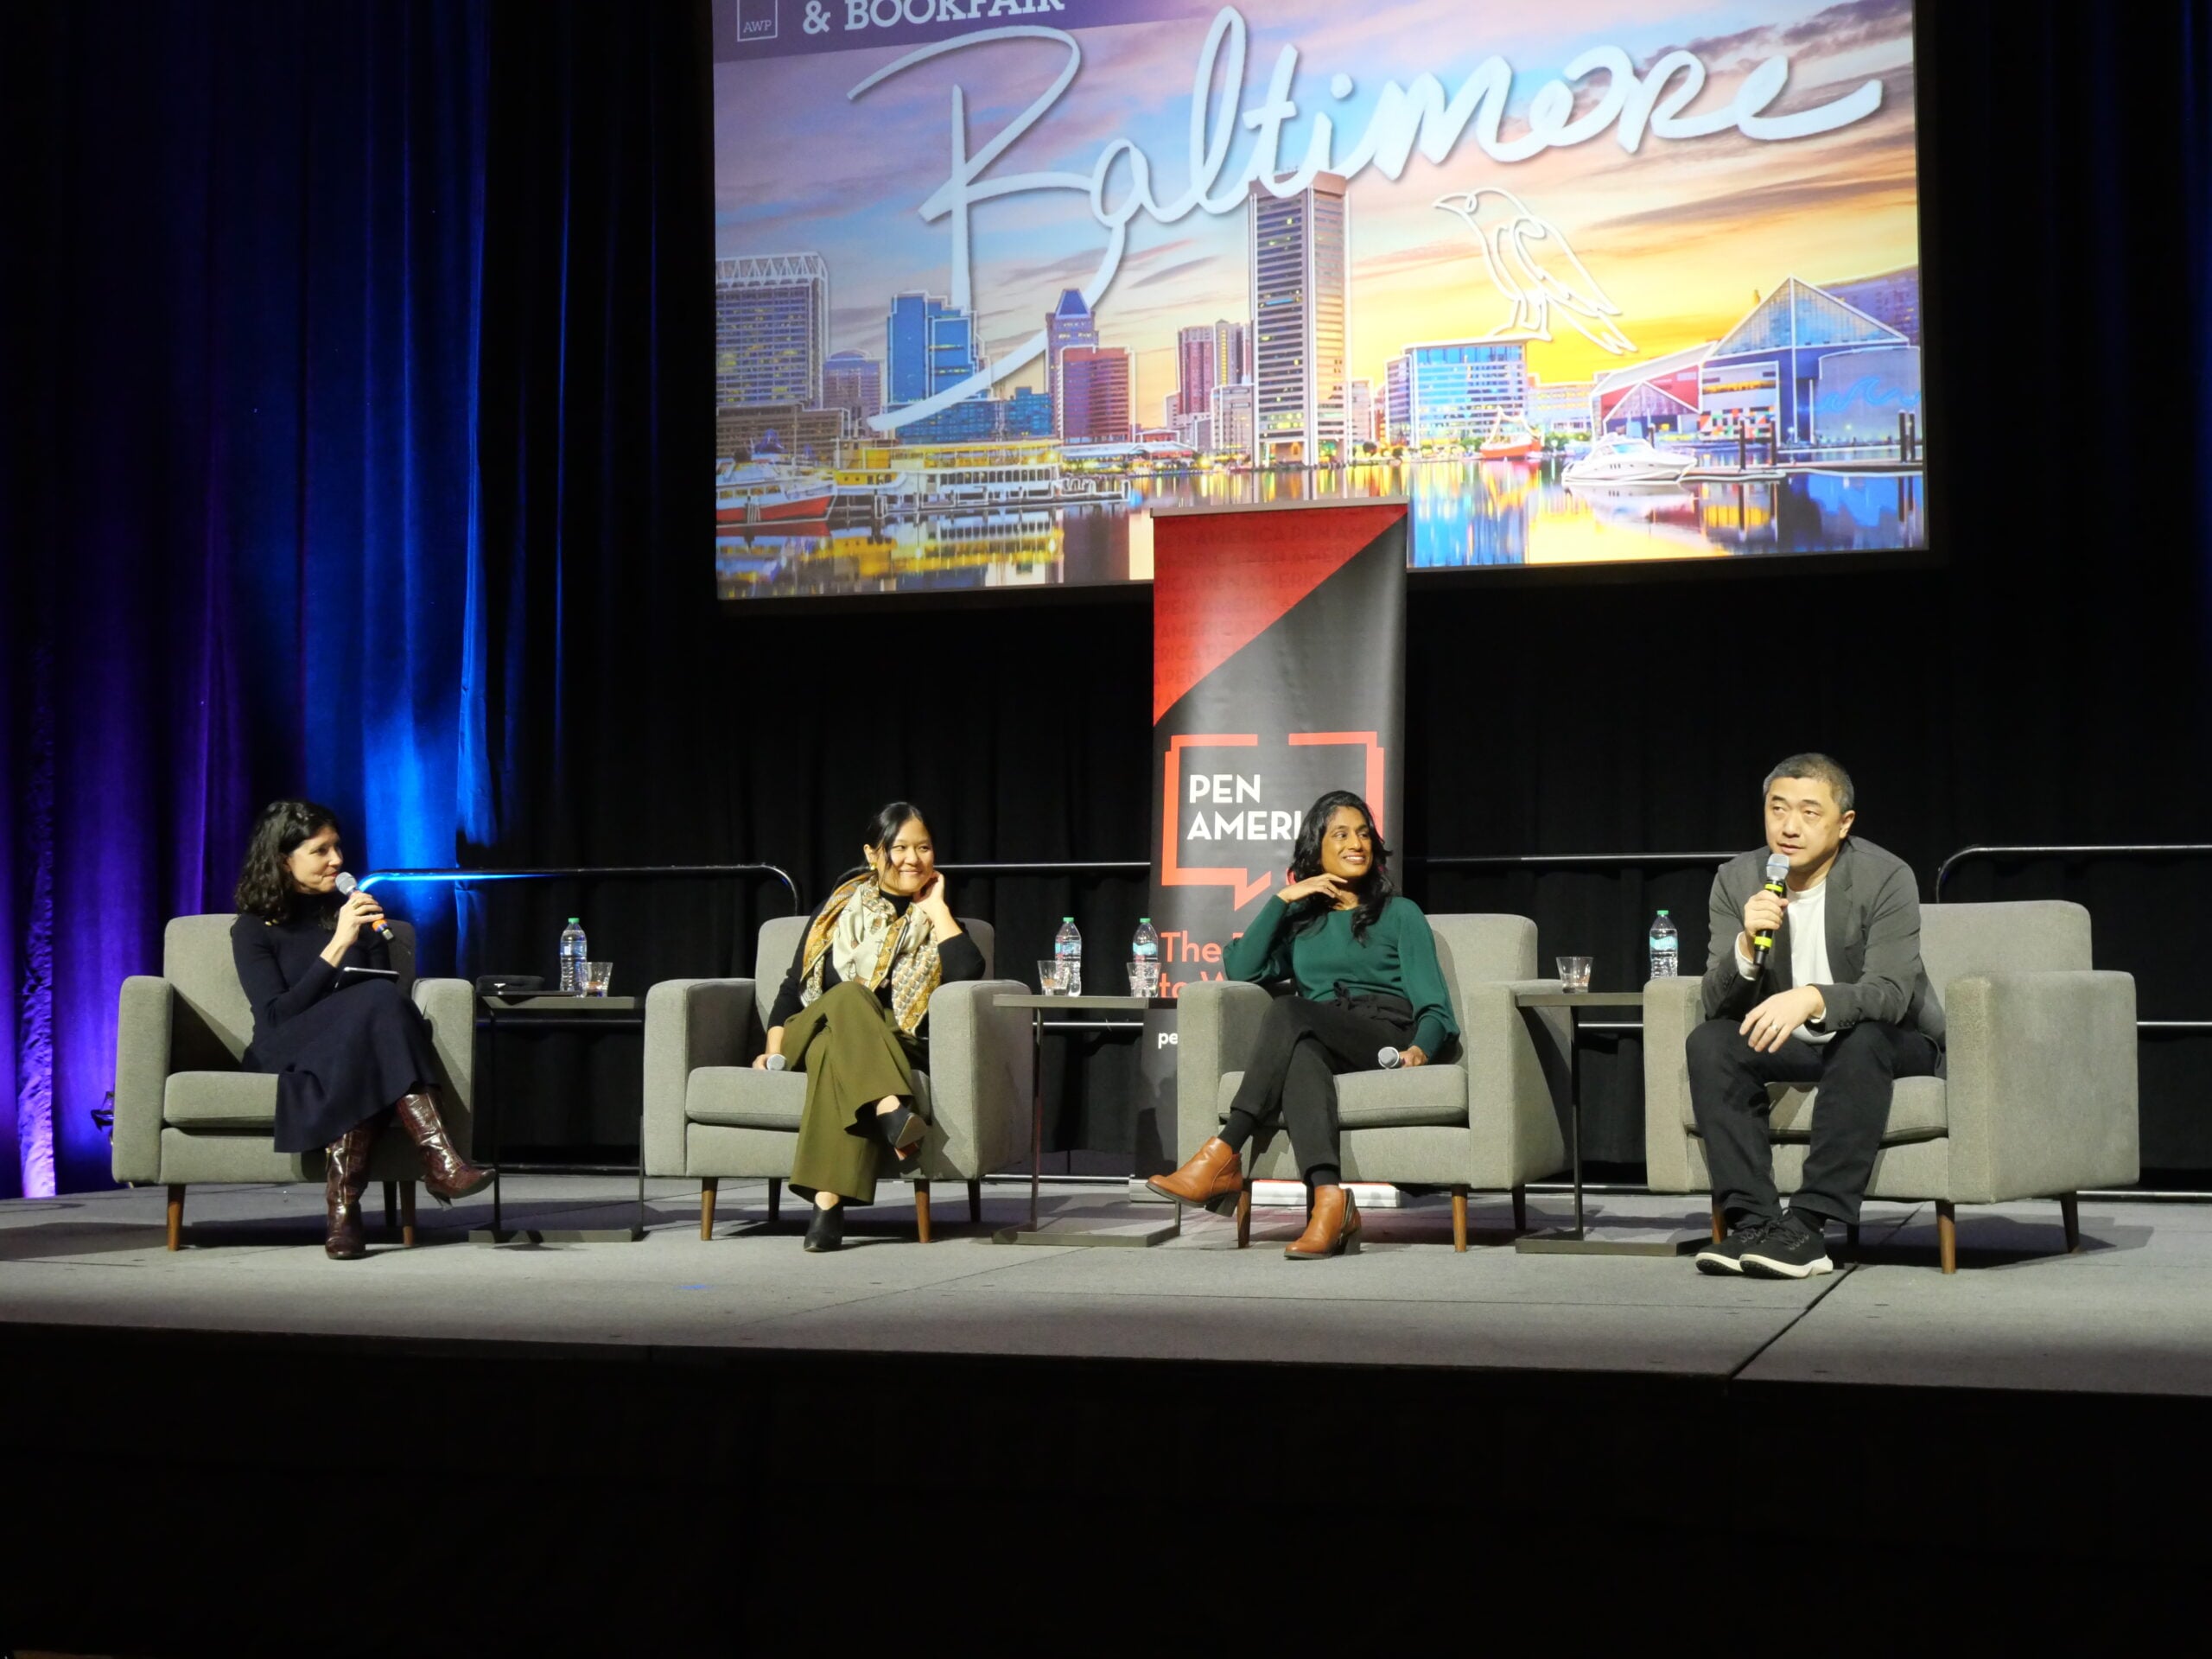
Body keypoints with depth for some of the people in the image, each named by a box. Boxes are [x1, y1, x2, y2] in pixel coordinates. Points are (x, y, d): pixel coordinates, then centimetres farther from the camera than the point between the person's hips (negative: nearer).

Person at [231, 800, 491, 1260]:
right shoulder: (254, 929, 3)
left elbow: (391, 997, 18)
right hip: (286, 1059, -4)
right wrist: (337, 946, -18)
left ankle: (344, 1201, -47)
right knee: (374, 1004, -33)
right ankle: (439, 1159, -48)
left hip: (348, 1055, 4)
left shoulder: (355, 913, 18)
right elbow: (276, 1015, -12)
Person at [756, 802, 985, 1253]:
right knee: (850, 995, -34)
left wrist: (936, 907, 2)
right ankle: (892, 1113, -57)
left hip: (894, 1051, -1)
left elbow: (967, 971, -7)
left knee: (838, 1052, -37)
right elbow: (793, 987, 16)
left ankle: (828, 1201, -51)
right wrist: (774, 1050, 1)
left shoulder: (936, 919, 15)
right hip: (815, 1033, 1)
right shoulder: (839, 911, 18)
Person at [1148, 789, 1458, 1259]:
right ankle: (1329, 1202, -57)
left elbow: (1433, 1005, 8)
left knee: (1287, 1012, -33)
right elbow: (1240, 968, 9)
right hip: (1317, 1042, 2)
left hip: (1387, 1039, -2)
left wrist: (1421, 1048, -14)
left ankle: (1224, 1158, -40)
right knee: (1300, 1053, -39)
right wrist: (1283, 899, 6)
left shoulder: (1400, 914, 19)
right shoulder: (1300, 920, 28)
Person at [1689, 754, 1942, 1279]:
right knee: (1708, 1043, -22)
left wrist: (1812, 999, -47)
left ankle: (1807, 1226, -36)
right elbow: (1716, 1006, -10)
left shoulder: (1886, 877, -17)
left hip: (1892, 1042, -4)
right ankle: (1752, 1221, -29)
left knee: (1862, 1041, -36)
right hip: (1787, 1042, 4)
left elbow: (1890, 994, -28)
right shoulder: (1737, 881, -6)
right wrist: (1747, 947, -31)